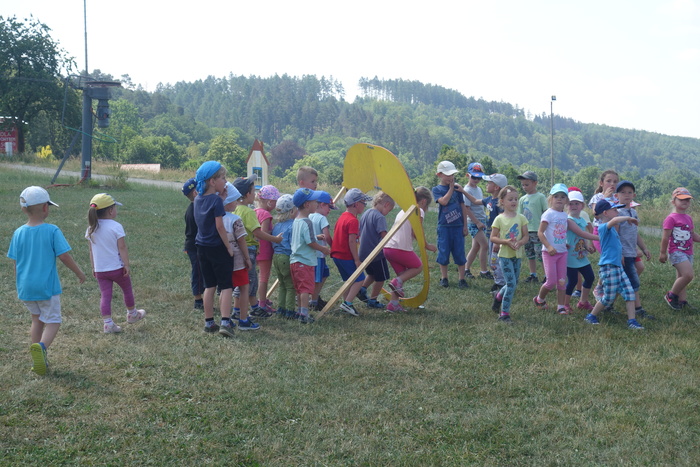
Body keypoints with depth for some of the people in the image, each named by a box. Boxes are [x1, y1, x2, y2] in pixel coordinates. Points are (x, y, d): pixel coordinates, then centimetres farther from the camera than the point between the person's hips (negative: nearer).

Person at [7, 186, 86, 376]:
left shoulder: (19, 233, 0)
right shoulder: (52, 231, -12)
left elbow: (15, 262, 5)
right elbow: (64, 256, -11)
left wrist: (19, 286, 17)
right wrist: (79, 273, 3)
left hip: (25, 287, 4)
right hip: (47, 286, -4)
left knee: (37, 320, 21)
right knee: (53, 321, 5)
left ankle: (37, 359, 20)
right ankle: (41, 346, -24)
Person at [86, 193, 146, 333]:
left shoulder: (91, 228, 2)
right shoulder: (116, 227, -14)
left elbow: (91, 250, 7)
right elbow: (122, 248, -16)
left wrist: (94, 267, 15)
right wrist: (127, 265, -10)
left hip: (100, 270, 4)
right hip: (117, 268, -4)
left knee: (105, 295, 4)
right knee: (127, 289, 18)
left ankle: (107, 323, -1)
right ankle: (132, 314, 35)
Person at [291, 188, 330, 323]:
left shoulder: (296, 220, 11)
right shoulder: (306, 222, -17)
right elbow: (311, 243, -19)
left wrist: (317, 237, 24)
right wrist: (323, 249, -5)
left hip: (294, 260, 9)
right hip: (305, 261, -9)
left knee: (300, 289, 15)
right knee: (306, 288, -5)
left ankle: (301, 312, 22)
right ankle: (304, 315, -7)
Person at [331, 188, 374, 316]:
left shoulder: (342, 217, 12)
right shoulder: (353, 220, -17)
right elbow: (352, 241, -21)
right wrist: (357, 259, -18)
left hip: (337, 254, 9)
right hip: (347, 256, -9)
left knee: (349, 280, 17)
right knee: (359, 279, -2)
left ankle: (346, 303, 18)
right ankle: (347, 303, -8)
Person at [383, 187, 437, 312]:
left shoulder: (403, 210, 23)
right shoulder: (419, 211, 0)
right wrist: (427, 246, 2)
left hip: (388, 247, 7)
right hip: (402, 248, -7)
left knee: (402, 273, 20)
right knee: (418, 266, 17)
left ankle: (393, 304, 9)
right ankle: (398, 281, -7)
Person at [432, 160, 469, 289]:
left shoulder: (457, 188, 7)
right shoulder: (436, 189, 0)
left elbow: (463, 207, 9)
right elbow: (444, 201, -18)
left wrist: (465, 225, 5)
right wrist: (451, 188, -11)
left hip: (458, 226, 2)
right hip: (444, 226, -2)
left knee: (459, 253, 3)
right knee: (443, 253, 4)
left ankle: (462, 279, 10)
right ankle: (444, 278, 18)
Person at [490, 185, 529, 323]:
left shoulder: (521, 218, 2)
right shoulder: (499, 219, -6)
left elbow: (526, 236, 2)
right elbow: (493, 238, -6)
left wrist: (520, 242, -19)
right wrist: (506, 242, -21)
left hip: (517, 255, 4)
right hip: (505, 255, -4)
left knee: (513, 283, 13)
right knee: (511, 283, -12)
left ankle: (498, 296, 44)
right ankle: (504, 313, -1)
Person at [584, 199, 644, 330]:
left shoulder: (611, 228, 13)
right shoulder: (603, 227, -15)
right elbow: (615, 220, -35)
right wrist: (629, 218, -19)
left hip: (618, 266, 9)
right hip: (608, 267, -9)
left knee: (629, 293, 3)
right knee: (608, 297, 1)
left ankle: (632, 321, 6)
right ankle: (591, 317, 18)